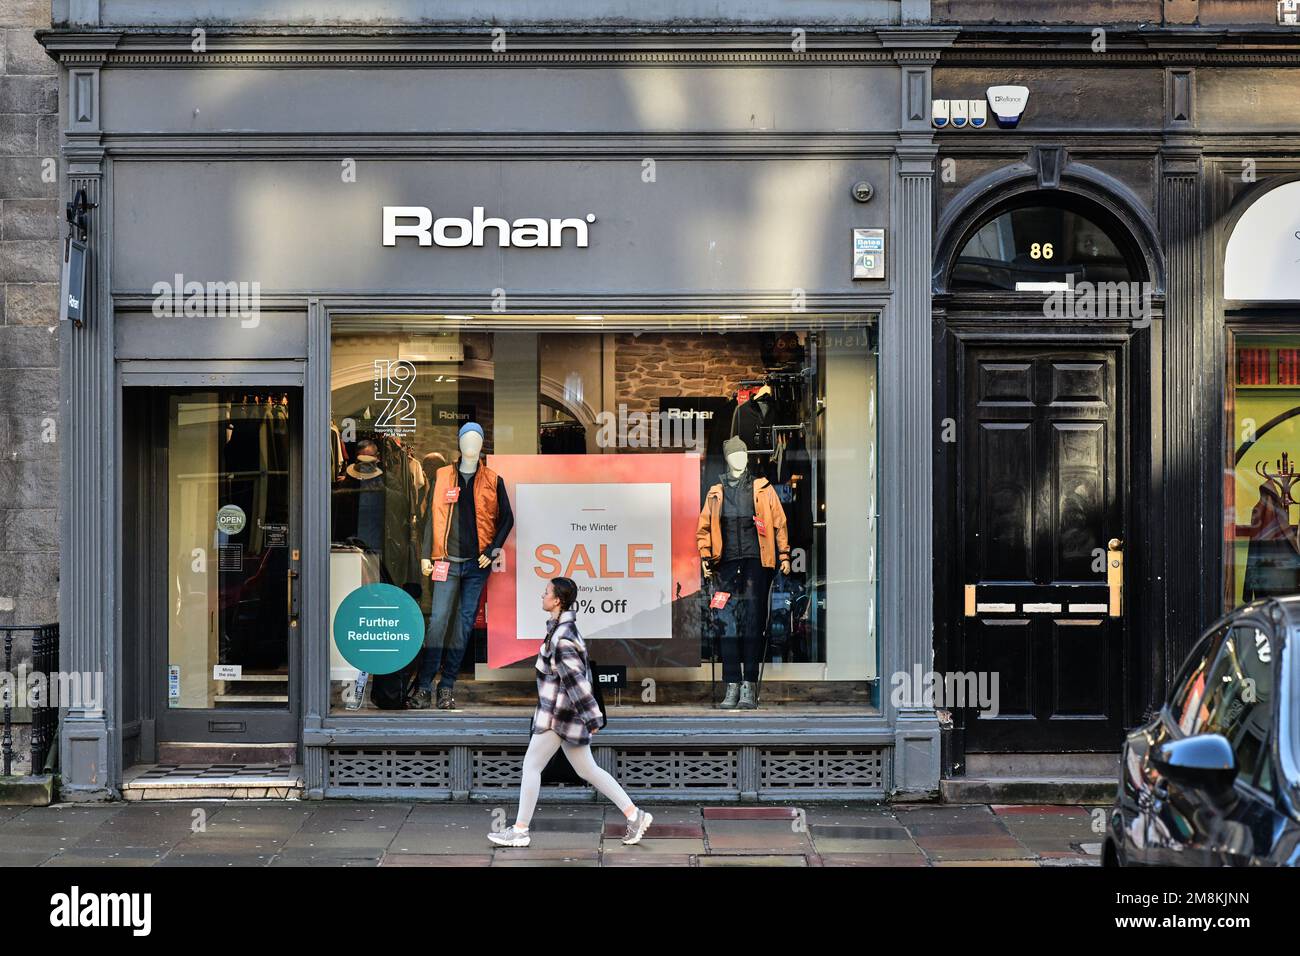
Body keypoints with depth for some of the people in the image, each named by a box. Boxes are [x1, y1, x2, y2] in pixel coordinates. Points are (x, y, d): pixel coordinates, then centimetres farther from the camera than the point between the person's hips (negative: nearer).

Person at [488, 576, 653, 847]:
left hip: (559, 713, -10)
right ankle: (634, 815, 14)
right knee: (588, 770, 13)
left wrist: (591, 717, -22)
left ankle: (520, 830, 10)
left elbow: (575, 679, -23)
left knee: (531, 765, 1)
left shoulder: (562, 637, -21)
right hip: (562, 711, 10)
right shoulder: (564, 627, 10)